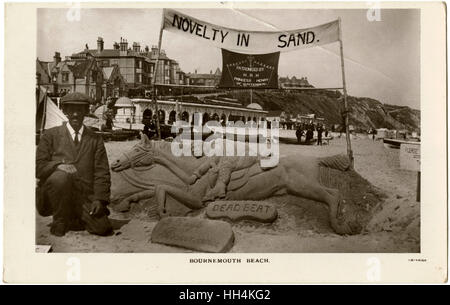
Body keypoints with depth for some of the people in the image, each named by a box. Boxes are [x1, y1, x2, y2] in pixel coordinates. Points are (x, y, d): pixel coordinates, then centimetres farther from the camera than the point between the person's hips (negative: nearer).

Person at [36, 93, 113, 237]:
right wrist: (58, 165, -22)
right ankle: (60, 222, -10)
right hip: (51, 197, -1)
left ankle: (73, 220, 12)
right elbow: (38, 166, -1)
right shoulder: (51, 135, 7)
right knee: (60, 176, -34)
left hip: (85, 199, 1)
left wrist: (99, 199, -9)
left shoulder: (95, 139, 11)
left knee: (103, 228, -20)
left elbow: (102, 172, 5)